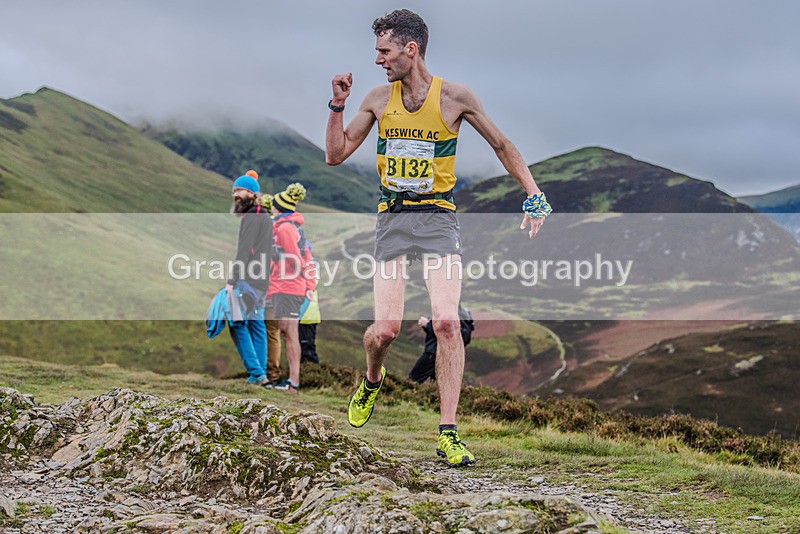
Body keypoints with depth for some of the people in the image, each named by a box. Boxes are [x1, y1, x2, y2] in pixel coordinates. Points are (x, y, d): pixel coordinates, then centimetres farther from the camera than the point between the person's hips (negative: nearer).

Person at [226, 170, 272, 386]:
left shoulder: (251, 217, -11)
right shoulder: (265, 216, 20)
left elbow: (244, 251, -19)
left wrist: (231, 281, -21)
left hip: (247, 280, -10)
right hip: (262, 281, 10)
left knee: (238, 324, -9)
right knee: (256, 324, 9)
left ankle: (256, 372, -15)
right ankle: (260, 373, 8)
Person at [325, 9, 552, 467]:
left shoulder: (456, 97, -2)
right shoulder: (379, 99, 6)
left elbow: (503, 146, 8)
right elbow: (336, 155, 10)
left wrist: (534, 196, 0)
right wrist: (338, 105, -2)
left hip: (439, 218, -2)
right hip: (392, 219, 2)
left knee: (446, 322, -16)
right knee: (386, 329, -7)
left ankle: (448, 434, -12)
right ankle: (373, 379, 29)